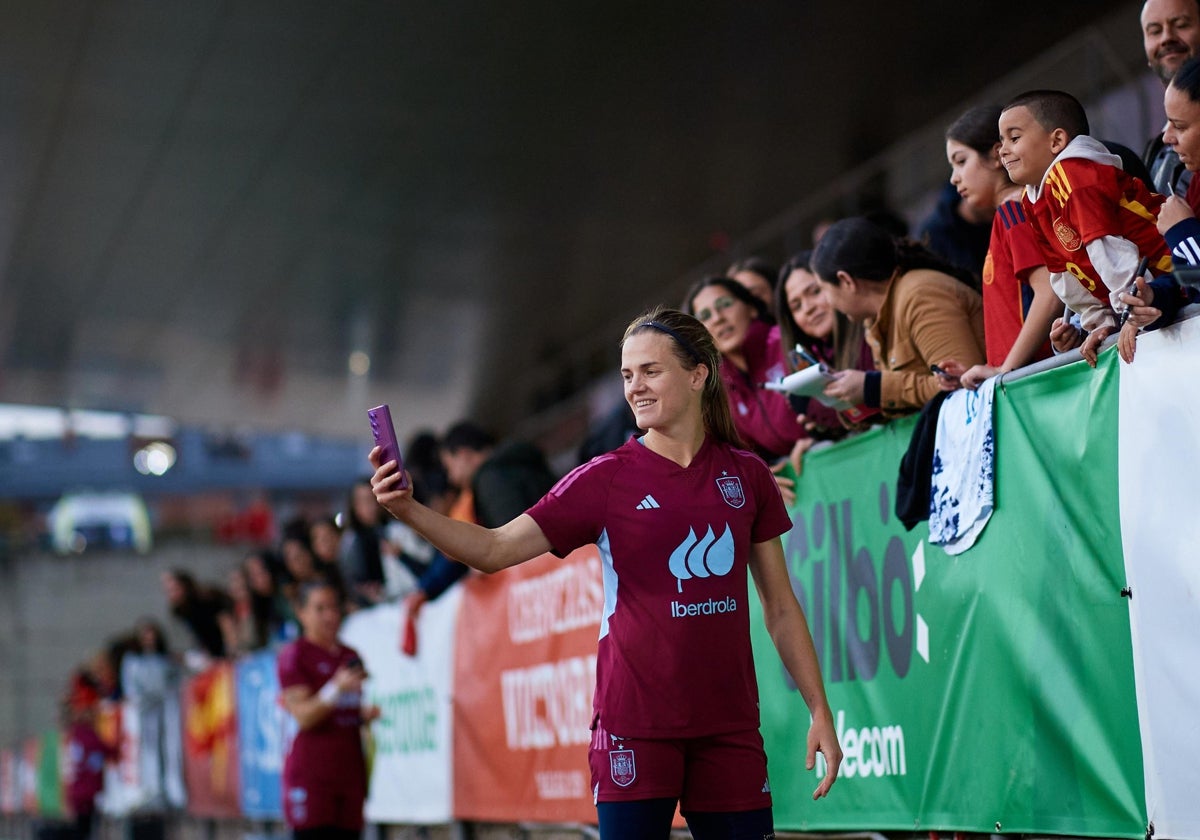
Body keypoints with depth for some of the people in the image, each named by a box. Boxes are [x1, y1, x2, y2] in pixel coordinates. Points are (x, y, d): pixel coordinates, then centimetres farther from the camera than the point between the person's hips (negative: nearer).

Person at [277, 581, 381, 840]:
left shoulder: (350, 656, 18)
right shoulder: (293, 655, -2)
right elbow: (303, 717, -11)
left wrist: (367, 714, 6)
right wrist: (336, 688, -23)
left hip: (350, 768, 6)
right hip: (311, 772, -6)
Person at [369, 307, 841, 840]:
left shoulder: (746, 475, 6)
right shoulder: (606, 480, -1)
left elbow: (779, 605, 12)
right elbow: (495, 550, -8)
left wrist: (819, 709, 8)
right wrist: (408, 510, -23)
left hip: (729, 727, 3)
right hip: (635, 729, -2)